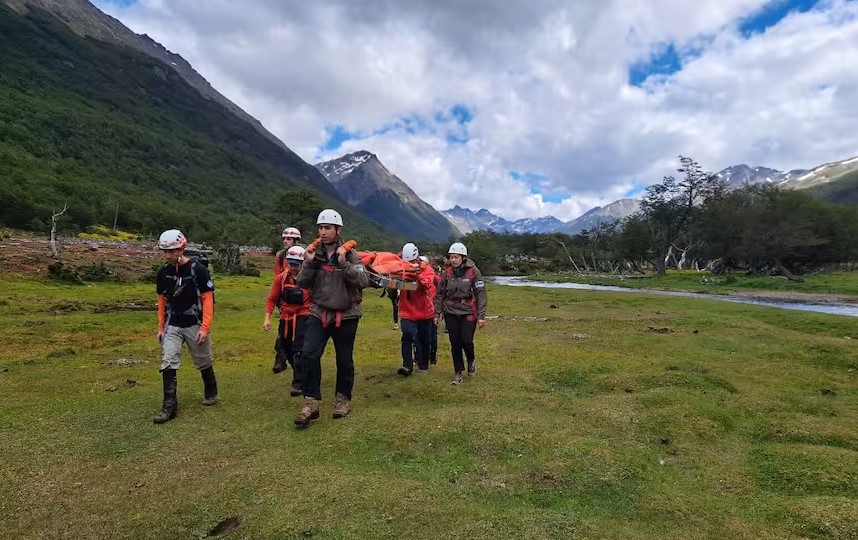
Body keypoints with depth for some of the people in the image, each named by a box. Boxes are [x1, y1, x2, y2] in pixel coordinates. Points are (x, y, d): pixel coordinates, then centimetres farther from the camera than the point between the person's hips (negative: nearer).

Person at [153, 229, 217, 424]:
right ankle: (169, 405, 1)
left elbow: (208, 299, -13)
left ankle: (211, 391, 36)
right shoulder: (163, 272, 1)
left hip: (195, 325, -4)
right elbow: (162, 300, 11)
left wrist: (205, 328, -17)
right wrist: (161, 327, 11)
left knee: (203, 363, 11)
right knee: (168, 363, -6)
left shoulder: (198, 270, -15)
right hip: (172, 326, 4)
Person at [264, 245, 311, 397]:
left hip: (302, 318, -5)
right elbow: (272, 299, 2)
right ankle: (301, 375, 38)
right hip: (285, 319, 5)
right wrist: (267, 318, -4)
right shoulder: (281, 278, -2)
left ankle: (298, 383, -3)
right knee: (287, 350, 16)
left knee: (299, 350, -11)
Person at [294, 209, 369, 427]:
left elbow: (363, 280, -17)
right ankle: (311, 402, -3)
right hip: (319, 313, 2)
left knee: (344, 359, 10)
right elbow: (302, 284, 0)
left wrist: (343, 263, -27)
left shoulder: (349, 253, -7)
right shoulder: (314, 252, 1)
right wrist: (309, 263, -16)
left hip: (346, 315, -2)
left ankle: (343, 398, 29)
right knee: (308, 354, -14)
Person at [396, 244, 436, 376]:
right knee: (408, 335, -19)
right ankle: (407, 365, -15)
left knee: (423, 339, 12)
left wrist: (417, 274, -41)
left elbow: (428, 284, -26)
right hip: (407, 312, 0)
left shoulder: (426, 269, -6)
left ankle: (423, 365, 29)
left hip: (424, 312, 0)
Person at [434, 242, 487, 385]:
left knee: (466, 341, -7)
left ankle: (471, 361, 26)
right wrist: (437, 313, 7)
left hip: (468, 313, -3)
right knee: (455, 344, 5)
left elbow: (481, 295, -7)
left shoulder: (473, 272, -8)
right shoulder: (447, 273, 2)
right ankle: (458, 374, 18)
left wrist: (481, 316, -9)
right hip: (451, 313, 3)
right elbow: (440, 294, 9)